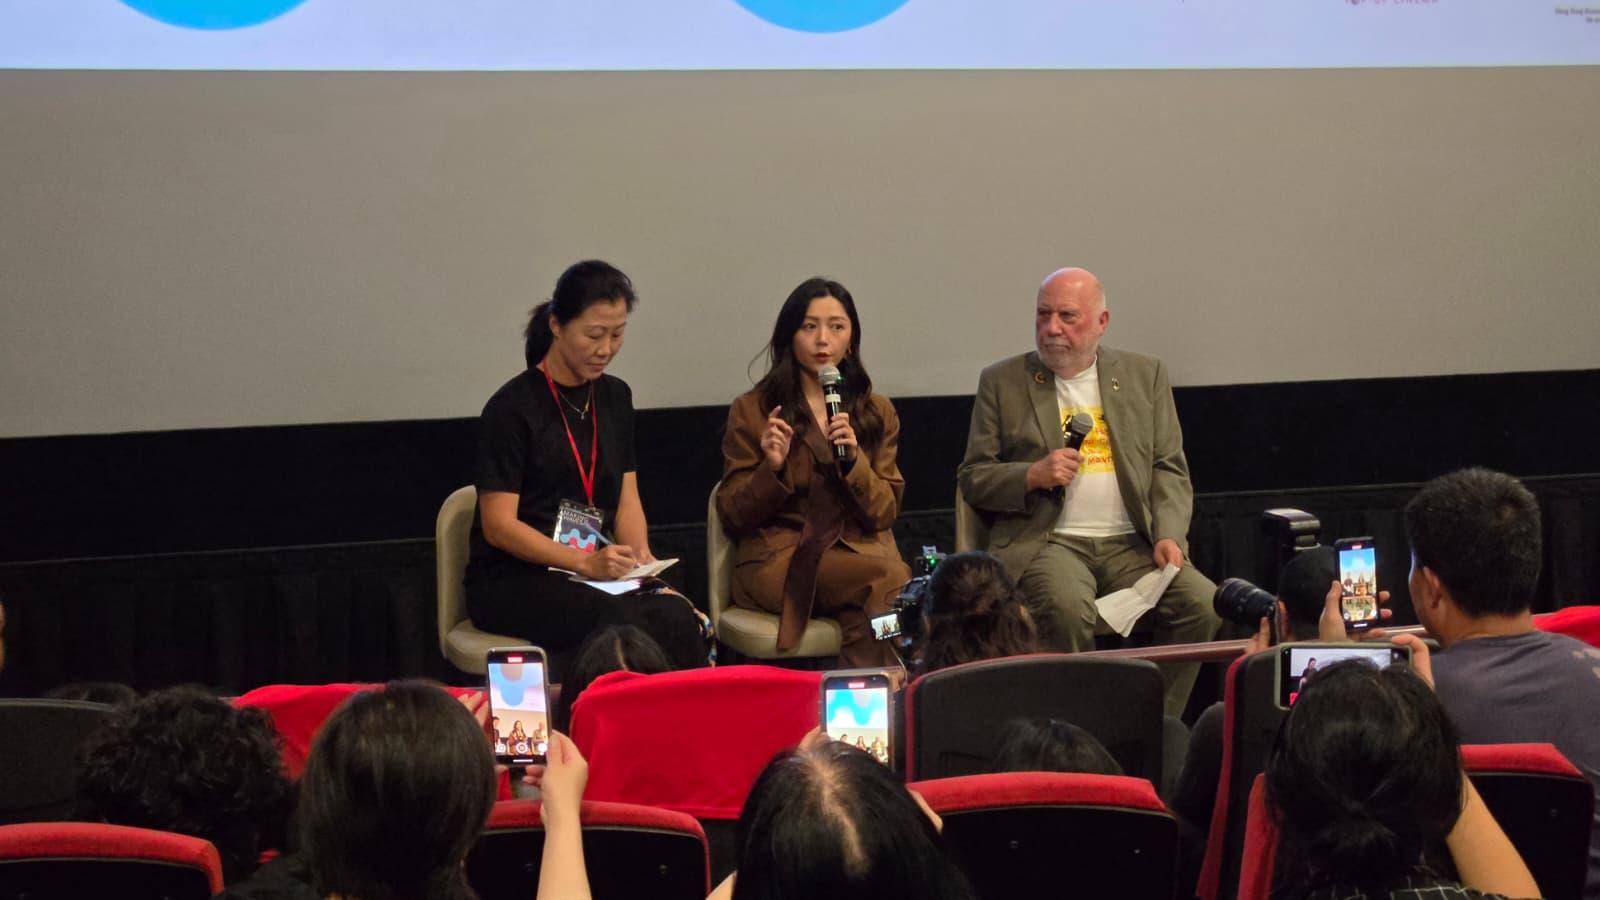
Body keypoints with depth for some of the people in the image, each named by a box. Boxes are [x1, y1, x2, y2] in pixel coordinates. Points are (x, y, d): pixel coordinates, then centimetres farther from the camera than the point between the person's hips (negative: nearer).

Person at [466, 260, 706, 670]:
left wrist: (640, 555, -7)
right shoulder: (512, 408, -7)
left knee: (677, 615, -28)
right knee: (633, 625, -35)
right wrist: (585, 562, -22)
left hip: (598, 572, 6)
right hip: (511, 580, -5)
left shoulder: (615, 398, 14)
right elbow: (499, 526, -11)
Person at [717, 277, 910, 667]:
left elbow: (885, 513, 8)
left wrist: (854, 461, -10)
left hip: (860, 548, 3)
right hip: (779, 562, -3)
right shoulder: (752, 411, 7)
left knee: (865, 617, -35)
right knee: (893, 577, -31)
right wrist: (772, 469, -12)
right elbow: (732, 517, 6)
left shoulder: (877, 412, 16)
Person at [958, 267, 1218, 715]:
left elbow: (1169, 469, 12)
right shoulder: (1002, 382, 10)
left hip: (1132, 543, 3)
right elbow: (973, 477, 8)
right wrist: (1033, 475, -11)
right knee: (1066, 607, -35)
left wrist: (1168, 535, -6)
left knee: (1202, 604, -23)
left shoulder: (1145, 375, 15)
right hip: (1045, 540, -2)